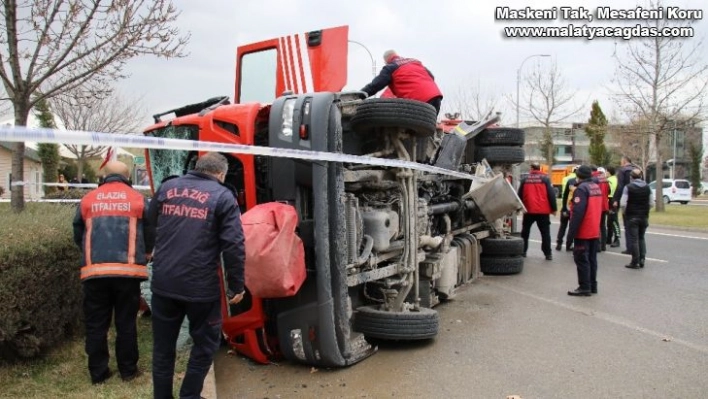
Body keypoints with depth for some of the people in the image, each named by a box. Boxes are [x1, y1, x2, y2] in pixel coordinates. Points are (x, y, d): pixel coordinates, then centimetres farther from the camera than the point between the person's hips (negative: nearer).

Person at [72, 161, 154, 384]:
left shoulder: (89, 199, 11)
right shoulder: (137, 199, 5)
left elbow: (78, 234, 17)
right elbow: (150, 233, 6)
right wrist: (145, 255, 26)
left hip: (94, 270, 2)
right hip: (128, 270, -1)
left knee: (96, 324, 11)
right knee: (126, 322, 8)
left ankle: (98, 372, 16)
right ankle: (128, 370, 16)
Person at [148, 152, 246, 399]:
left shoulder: (167, 187, 9)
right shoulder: (223, 196, -4)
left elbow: (151, 224, 23)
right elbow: (233, 245, -11)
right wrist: (237, 285, -3)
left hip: (163, 283, 4)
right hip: (201, 286, -4)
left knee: (163, 346, 18)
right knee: (205, 343, 16)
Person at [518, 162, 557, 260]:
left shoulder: (525, 179, 4)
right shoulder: (545, 179, -2)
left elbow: (520, 195, 7)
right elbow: (551, 194, -5)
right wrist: (554, 208, 1)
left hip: (529, 210, 2)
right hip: (543, 211, -1)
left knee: (525, 232, 14)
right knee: (545, 233, 4)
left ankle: (522, 251, 16)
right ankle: (548, 254, 1)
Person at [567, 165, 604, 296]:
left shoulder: (581, 189, -17)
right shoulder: (597, 187, 11)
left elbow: (577, 212, -23)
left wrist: (572, 231, -20)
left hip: (583, 232, -9)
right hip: (595, 231, 9)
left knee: (581, 259, -4)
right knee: (592, 259, 15)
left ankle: (584, 287, -3)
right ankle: (593, 285, 21)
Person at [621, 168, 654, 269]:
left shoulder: (628, 187, -10)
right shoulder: (647, 187, 4)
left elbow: (623, 203, -15)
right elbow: (651, 204, 3)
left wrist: (625, 212, 2)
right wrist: (644, 211, 17)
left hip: (632, 217, -5)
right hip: (644, 217, 5)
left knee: (633, 239, 0)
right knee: (641, 238, 18)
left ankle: (635, 262, 1)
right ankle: (642, 259, 13)